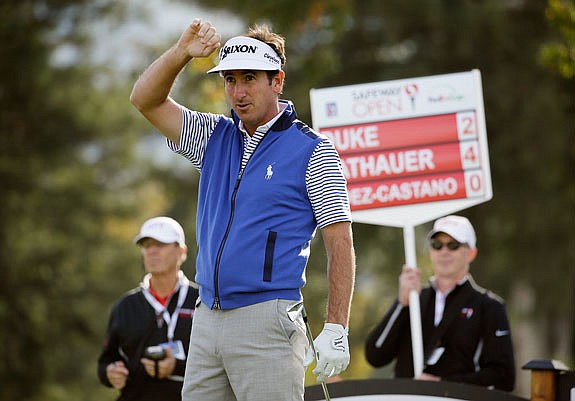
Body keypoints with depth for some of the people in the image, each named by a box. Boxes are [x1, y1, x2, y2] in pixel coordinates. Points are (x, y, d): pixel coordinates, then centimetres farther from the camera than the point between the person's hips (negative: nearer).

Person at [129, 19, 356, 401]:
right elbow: (146, 100, 14)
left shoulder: (313, 151, -2)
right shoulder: (216, 137, 15)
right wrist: (181, 52, -3)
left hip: (267, 322, -6)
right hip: (207, 322, 6)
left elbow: (340, 244, -5)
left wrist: (336, 331, -13)